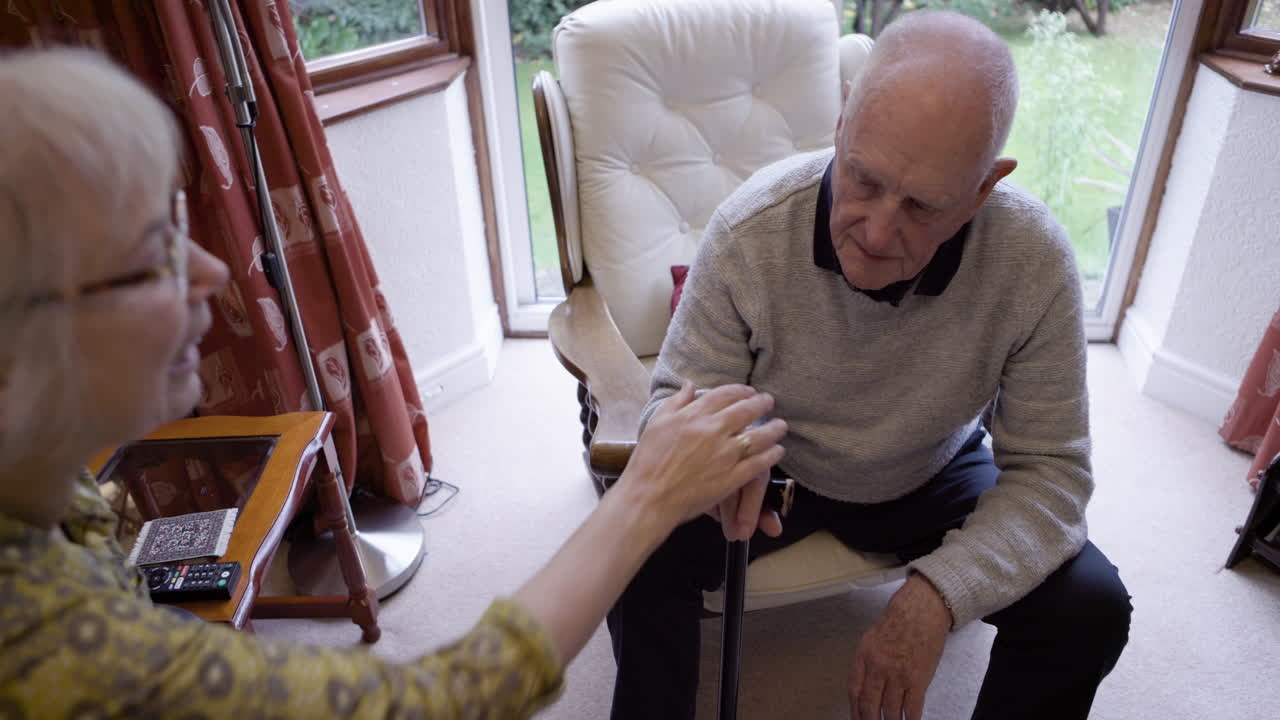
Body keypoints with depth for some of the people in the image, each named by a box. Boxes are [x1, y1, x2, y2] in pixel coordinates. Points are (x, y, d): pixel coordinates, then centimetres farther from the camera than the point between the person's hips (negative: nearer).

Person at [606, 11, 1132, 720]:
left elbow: (1048, 469, -18)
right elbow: (679, 393, -15)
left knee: (1091, 608, -17)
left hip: (931, 476, 1)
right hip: (773, 467, 0)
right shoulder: (748, 229, -27)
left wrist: (938, 594, -34)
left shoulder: (1036, 261, -25)